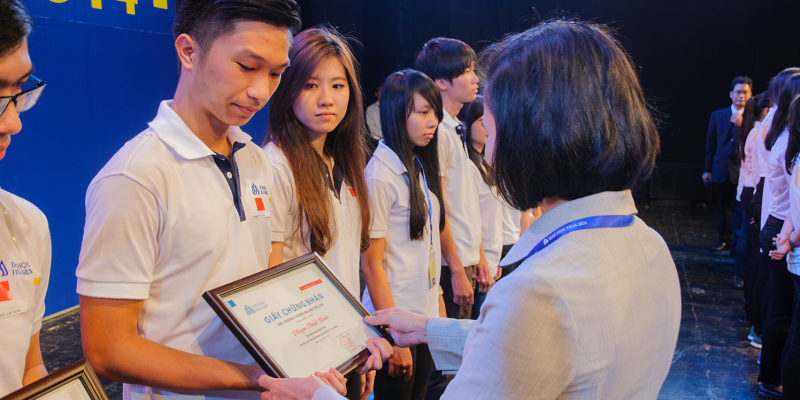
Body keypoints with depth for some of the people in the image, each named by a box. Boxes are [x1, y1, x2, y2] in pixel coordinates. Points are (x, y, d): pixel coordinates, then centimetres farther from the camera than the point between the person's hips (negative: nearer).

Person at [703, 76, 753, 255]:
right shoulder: (717, 115, 6)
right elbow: (710, 144, 9)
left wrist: (742, 125, -24)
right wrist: (708, 169, 8)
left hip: (743, 171, -3)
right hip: (722, 170, 3)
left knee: (740, 208, 1)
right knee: (724, 206, 14)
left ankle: (738, 242, 13)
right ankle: (725, 239, 27)